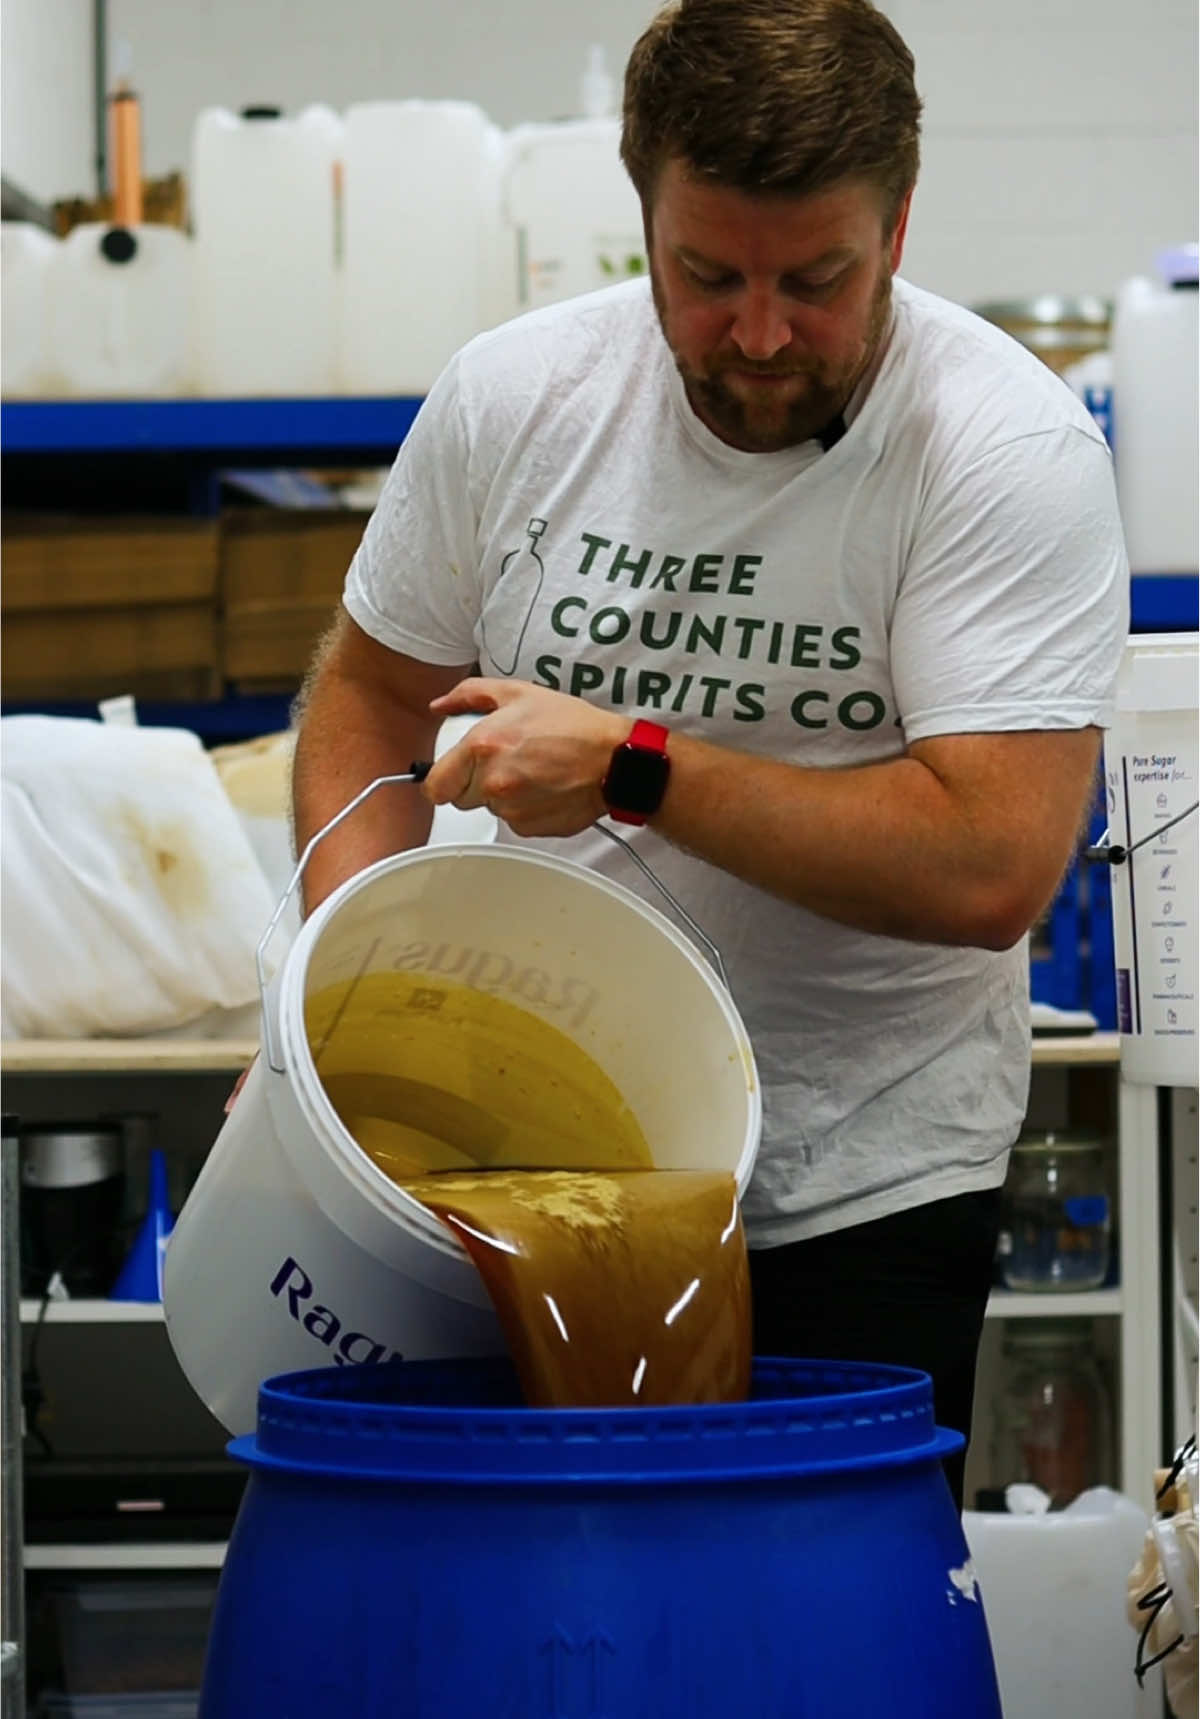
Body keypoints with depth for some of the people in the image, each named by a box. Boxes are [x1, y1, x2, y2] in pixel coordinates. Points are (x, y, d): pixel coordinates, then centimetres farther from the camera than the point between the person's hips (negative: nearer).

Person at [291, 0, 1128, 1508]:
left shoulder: (1010, 447, -14)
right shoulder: (509, 398, -2)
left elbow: (991, 865, -22)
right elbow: (373, 689, 13)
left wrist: (632, 769, -20)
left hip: (859, 1197, -3)